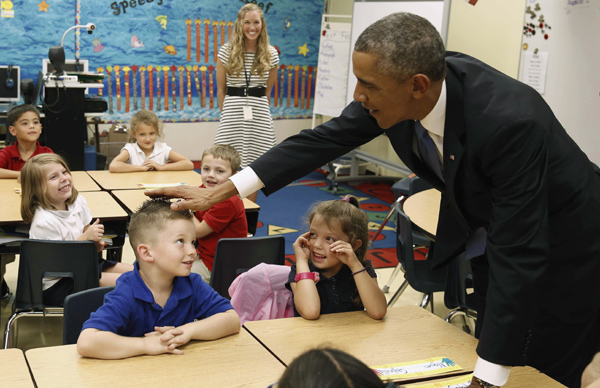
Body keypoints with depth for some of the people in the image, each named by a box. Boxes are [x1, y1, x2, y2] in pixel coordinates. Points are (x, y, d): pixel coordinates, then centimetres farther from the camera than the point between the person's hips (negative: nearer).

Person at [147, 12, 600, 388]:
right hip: (486, 231, 6)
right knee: (491, 344, 17)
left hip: (562, 247, -6)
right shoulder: (399, 86, -21)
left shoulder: (511, 120, -40)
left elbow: (519, 254, -36)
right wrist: (220, 191, -12)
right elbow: (326, 139, -11)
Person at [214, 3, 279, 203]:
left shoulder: (271, 54, 3)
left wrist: (260, 111, 11)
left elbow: (268, 91, 10)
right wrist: (226, 114, 8)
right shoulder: (227, 51, -1)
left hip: (259, 115, 1)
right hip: (232, 112, -1)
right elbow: (221, 90, 6)